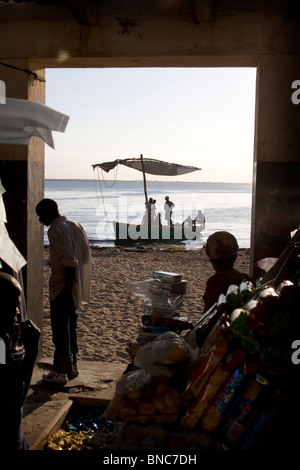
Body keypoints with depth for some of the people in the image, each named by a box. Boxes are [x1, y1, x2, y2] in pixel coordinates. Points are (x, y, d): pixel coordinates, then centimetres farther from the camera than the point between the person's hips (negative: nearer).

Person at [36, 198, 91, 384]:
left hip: (61, 287, -9)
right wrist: (74, 285, 16)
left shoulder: (56, 229, -15)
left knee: (60, 329, -1)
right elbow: (86, 256, 12)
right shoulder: (76, 226, 10)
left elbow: (70, 260, -23)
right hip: (75, 288, 9)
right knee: (71, 326, 18)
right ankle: (72, 366, 27)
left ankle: (60, 372, 7)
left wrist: (67, 286, -16)